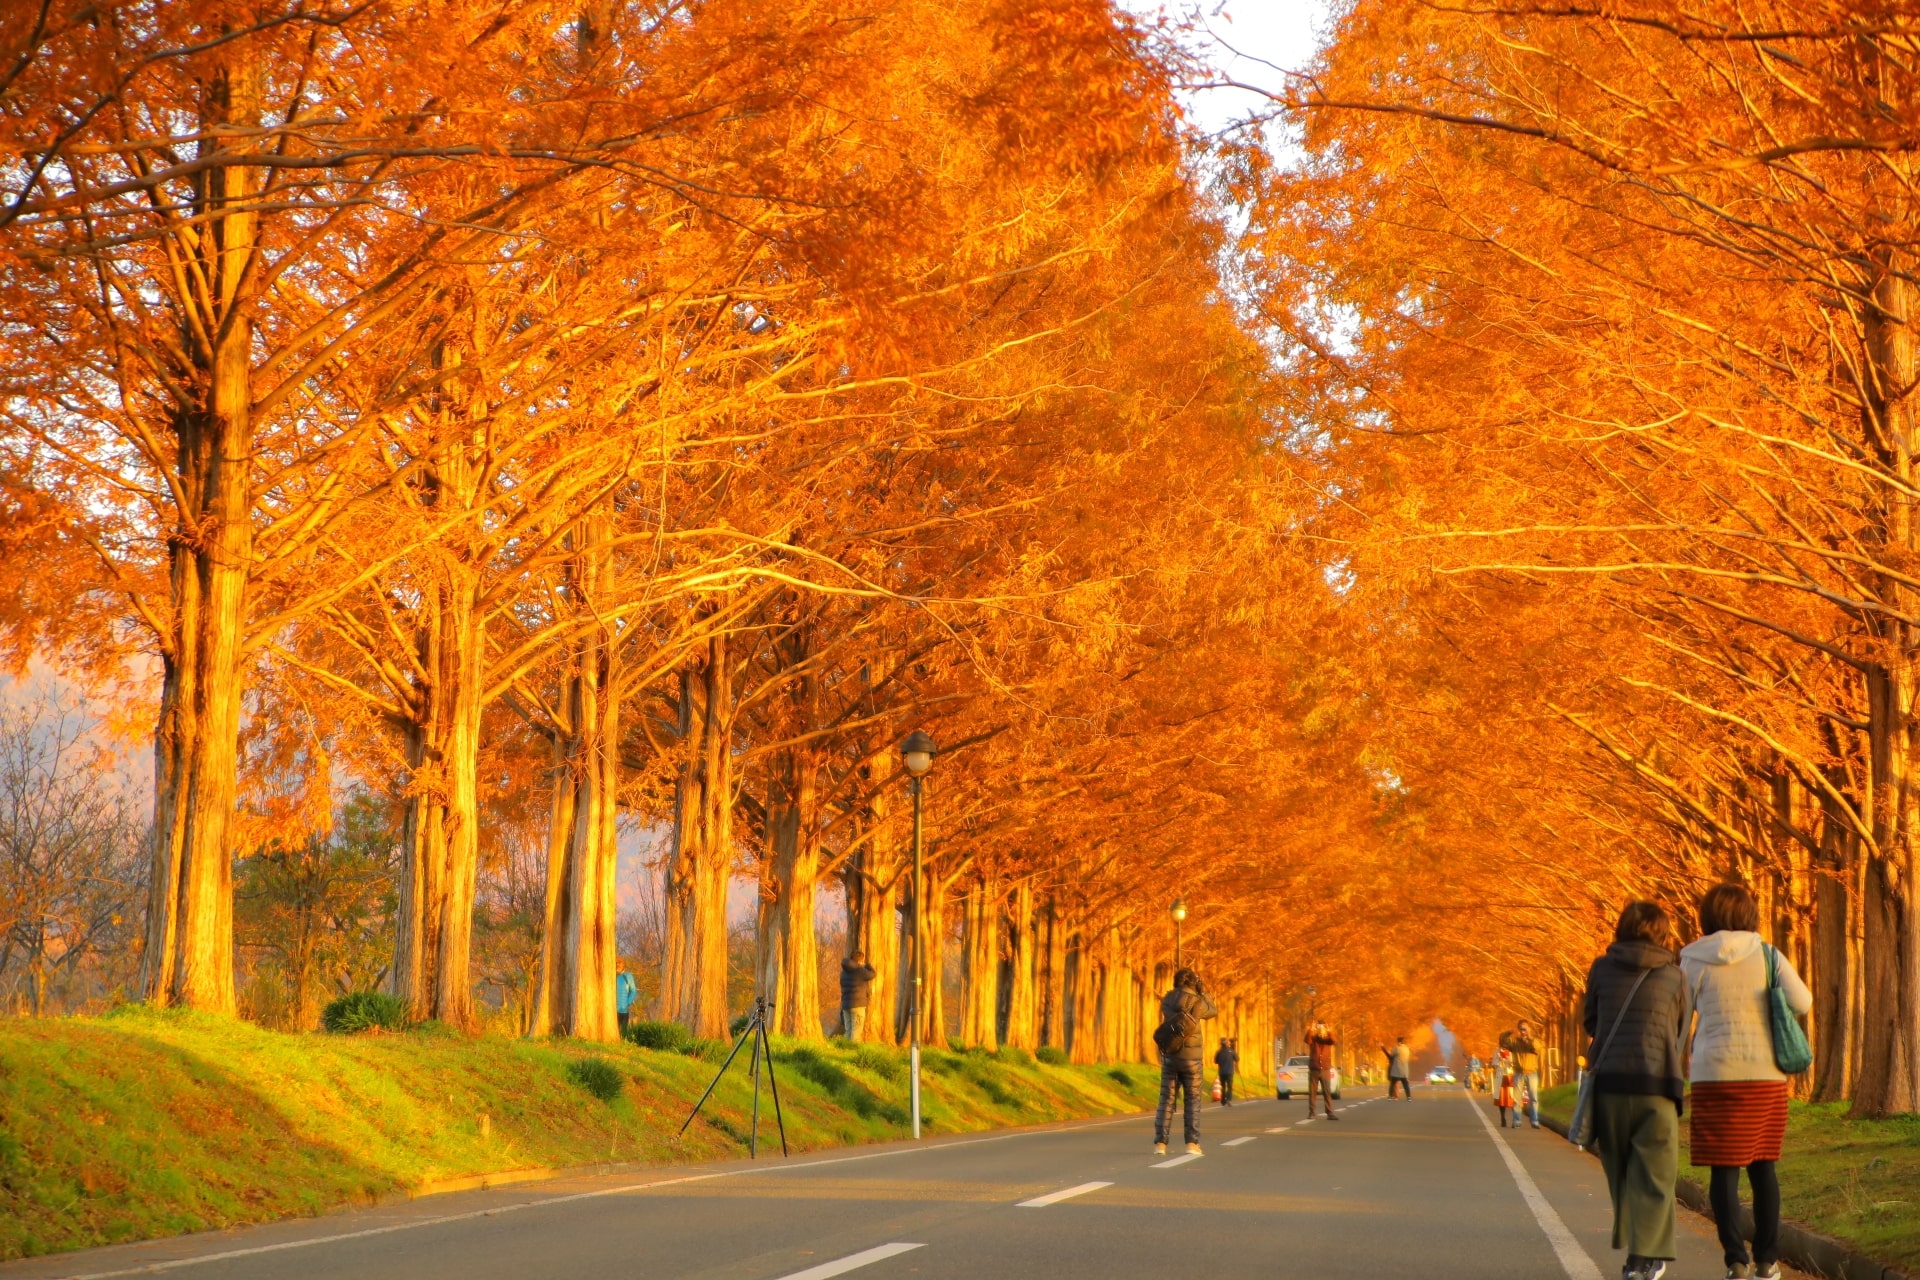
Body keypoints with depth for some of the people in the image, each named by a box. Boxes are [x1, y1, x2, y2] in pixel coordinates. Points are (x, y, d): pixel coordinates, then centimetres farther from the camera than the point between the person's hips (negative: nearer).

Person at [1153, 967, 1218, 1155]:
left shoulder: (1167, 1000, 1)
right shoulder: (1197, 1002, -10)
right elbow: (1213, 1011, 11)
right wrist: (1201, 991, 12)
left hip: (1169, 1056, 3)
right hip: (1190, 1057, -3)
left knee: (1166, 1099, 5)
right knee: (1193, 1100, 6)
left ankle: (1160, 1143, -4)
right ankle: (1192, 1143, -2)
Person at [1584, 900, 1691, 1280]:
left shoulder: (1603, 969, 6)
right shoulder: (1674, 975, 5)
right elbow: (1682, 1032, 14)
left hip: (1608, 1081, 2)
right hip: (1656, 1082, -2)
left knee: (1621, 1173, 14)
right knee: (1654, 1174, 1)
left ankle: (1634, 1249, 16)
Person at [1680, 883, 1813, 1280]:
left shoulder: (1694, 963, 0)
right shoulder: (1768, 956, 3)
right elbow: (1802, 1002, -6)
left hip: (1716, 1075, -2)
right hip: (1767, 1074, 2)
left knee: (1724, 1169, 1)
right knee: (1763, 1166, 13)